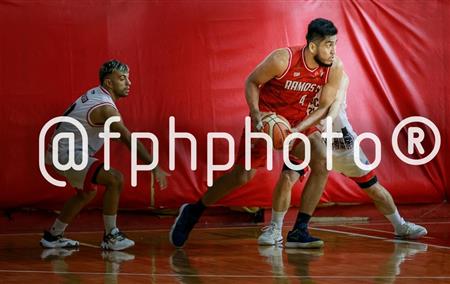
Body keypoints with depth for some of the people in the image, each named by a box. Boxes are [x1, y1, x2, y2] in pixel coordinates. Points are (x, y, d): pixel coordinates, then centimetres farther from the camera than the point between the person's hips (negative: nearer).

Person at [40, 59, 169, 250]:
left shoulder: (95, 94, 7)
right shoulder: (105, 108, -22)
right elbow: (129, 140, -27)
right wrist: (155, 167, -28)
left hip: (62, 151, 10)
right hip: (67, 154, -10)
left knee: (88, 192, 27)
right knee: (114, 179, -19)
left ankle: (52, 237, 32)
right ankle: (110, 237, -11)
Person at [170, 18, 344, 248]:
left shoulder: (334, 68, -17)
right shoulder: (282, 59, -28)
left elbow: (324, 107, -8)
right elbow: (252, 82, -12)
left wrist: (296, 130, -22)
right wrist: (255, 113, -27)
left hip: (299, 122, 4)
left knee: (322, 164, -19)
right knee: (242, 176, -4)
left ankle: (299, 231, -12)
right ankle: (192, 212, 19)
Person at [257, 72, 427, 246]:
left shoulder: (340, 76, -10)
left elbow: (337, 101, -28)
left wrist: (329, 119, -51)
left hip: (340, 137, 1)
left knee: (373, 187, 7)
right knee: (286, 179, -21)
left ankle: (400, 226, 28)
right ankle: (275, 230, -4)